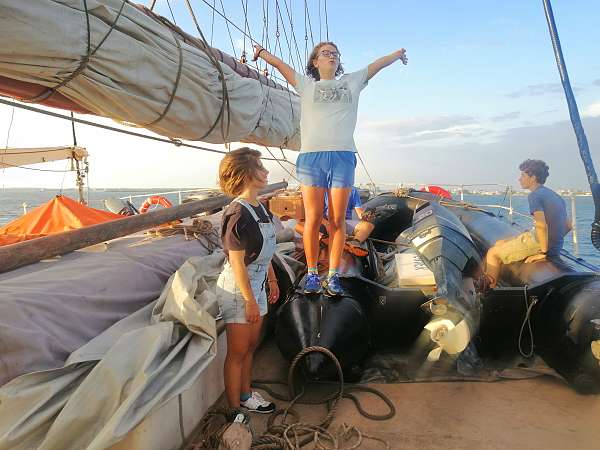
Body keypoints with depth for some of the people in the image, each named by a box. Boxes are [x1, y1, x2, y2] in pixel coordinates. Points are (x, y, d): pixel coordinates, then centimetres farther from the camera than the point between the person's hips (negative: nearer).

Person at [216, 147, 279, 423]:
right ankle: (235, 412, 19)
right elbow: (236, 262, -22)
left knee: (250, 347, 20)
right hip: (238, 288, -8)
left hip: (256, 284, 9)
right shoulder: (237, 213, -22)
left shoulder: (259, 208, 6)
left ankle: (245, 396, 37)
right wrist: (250, 301, -20)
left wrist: (272, 280, 20)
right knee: (237, 352, 4)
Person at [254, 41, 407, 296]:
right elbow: (279, 63, 23)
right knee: (313, 219, -3)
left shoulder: (352, 82, 22)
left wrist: (398, 53, 46)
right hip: (311, 157, -1)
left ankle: (333, 276, 6)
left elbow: (377, 64, 33)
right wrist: (261, 51, 37)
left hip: (343, 157, 1)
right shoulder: (306, 84, 18)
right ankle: (312, 274, 8)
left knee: (338, 220, -1)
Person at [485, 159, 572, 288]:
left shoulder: (534, 195, -15)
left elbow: (541, 226, -27)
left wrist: (543, 252, -20)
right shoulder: (555, 196, 16)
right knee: (500, 244, 22)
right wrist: (553, 241, 19)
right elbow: (568, 226, 20)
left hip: (538, 241, -9)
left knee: (493, 253, 2)